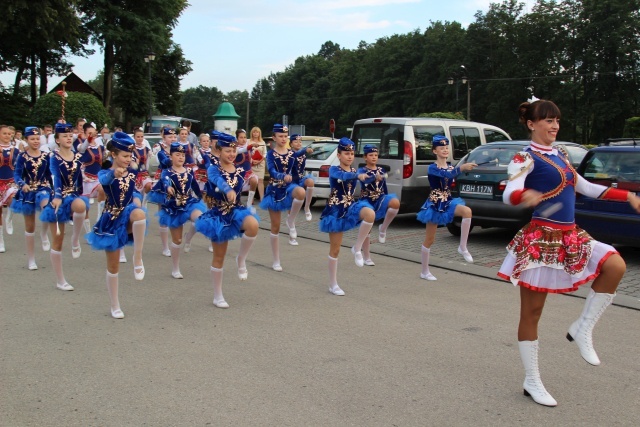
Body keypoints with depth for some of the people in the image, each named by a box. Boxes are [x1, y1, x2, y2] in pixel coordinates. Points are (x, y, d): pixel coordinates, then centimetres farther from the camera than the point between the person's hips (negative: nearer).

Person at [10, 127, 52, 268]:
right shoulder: (22, 156, -4)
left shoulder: (45, 155, 2)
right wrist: (22, 184, -30)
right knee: (30, 227, 7)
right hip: (28, 191, 0)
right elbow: (17, 174, -9)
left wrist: (53, 190, 13)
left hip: (43, 189, 0)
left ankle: (44, 233, -6)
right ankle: (31, 260, 18)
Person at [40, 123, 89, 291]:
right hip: (58, 198, -2)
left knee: (80, 205, -38)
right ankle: (60, 281, 13)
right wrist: (57, 197, -39)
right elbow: (55, 178, -24)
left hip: (74, 196, 3)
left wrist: (80, 200, 21)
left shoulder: (77, 157, 6)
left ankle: (75, 239, -13)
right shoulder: (54, 158, -8)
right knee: (57, 240, 2)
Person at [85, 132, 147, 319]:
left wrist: (136, 198, -1)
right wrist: (115, 173, -58)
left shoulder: (133, 171, 2)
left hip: (128, 216, 2)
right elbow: (104, 180, -36)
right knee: (113, 266, 5)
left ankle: (138, 259, -24)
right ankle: (115, 306, 23)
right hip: (112, 220, -1)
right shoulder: (105, 174, -9)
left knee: (139, 213, -38)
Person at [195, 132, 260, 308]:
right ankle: (218, 297, 21)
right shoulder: (213, 169, -12)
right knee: (219, 257, 5)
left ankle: (241, 259, -8)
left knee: (253, 225, -34)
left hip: (236, 211, 3)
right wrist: (228, 190, -54)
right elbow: (219, 181, -37)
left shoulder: (240, 170, 3)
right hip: (219, 215, -3)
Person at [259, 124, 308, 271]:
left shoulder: (292, 153, 5)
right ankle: (276, 261, 13)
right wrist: (283, 176, -39)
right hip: (275, 190, -2)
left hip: (289, 187, 2)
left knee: (301, 192, -36)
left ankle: (291, 221, -12)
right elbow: (272, 172, -23)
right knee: (276, 226, 2)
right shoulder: (271, 154, -7)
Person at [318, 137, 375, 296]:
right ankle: (333, 284, 16)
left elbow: (365, 178, -11)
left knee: (370, 214, -31)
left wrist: (375, 177, -33)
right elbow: (342, 176, -30)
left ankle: (357, 248, -13)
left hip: (351, 207, 4)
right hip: (336, 210, -4)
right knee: (335, 249, 1)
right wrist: (358, 176, -48)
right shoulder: (334, 170, -7)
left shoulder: (354, 171, 8)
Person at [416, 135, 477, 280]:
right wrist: (462, 167, -44)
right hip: (434, 205, -5)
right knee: (429, 239, 3)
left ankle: (462, 247, -17)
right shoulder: (432, 167, -14)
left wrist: (466, 168, -17)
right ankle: (424, 272, 18)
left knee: (467, 211, -27)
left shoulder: (451, 167, 10)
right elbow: (447, 175, -32)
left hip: (448, 202, 5)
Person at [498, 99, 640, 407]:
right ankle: (532, 382, 13)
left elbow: (587, 188, 26)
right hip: (540, 239, -7)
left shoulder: (560, 157, 17)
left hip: (570, 237, 7)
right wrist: (526, 196, -47)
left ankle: (582, 329, 1)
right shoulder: (526, 158, -7)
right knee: (532, 312, 0)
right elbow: (509, 193, -24)